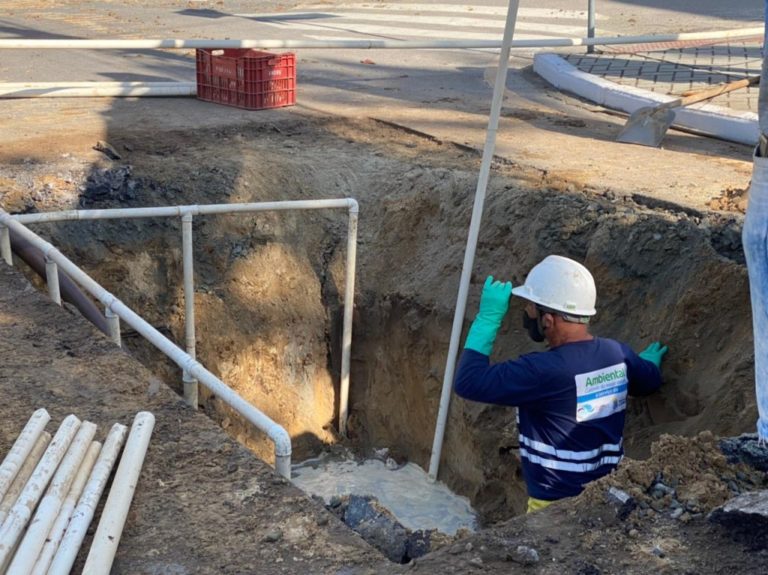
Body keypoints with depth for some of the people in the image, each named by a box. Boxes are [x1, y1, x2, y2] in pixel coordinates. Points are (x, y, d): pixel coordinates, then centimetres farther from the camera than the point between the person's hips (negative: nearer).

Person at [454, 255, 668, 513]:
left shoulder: (543, 370, -28)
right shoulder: (617, 353, -3)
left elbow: (467, 382, -26)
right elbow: (650, 380, 19)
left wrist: (488, 317, -20)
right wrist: (649, 363, 44)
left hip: (558, 505, -7)